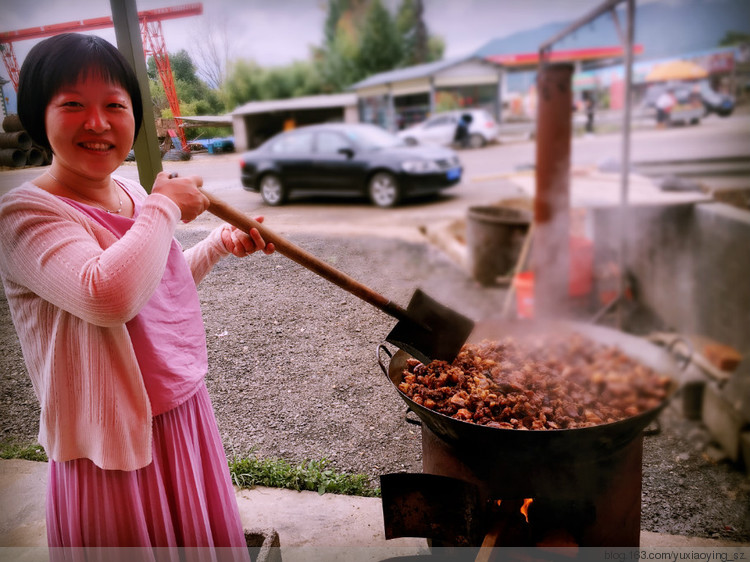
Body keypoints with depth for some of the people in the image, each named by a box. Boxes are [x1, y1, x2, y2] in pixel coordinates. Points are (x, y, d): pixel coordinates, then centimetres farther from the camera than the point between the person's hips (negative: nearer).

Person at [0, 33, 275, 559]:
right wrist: (165, 207, -25)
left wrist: (220, 244, 13)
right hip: (114, 443, -7)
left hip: (183, 412, 7)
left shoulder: (132, 192, 4)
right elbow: (109, 295, -39)